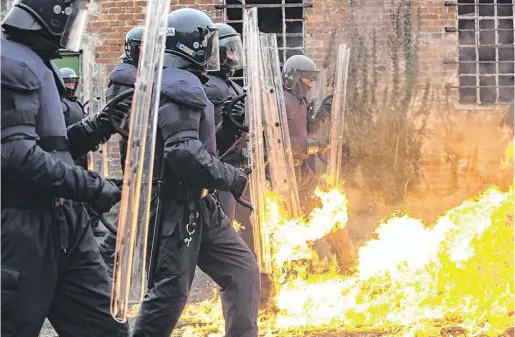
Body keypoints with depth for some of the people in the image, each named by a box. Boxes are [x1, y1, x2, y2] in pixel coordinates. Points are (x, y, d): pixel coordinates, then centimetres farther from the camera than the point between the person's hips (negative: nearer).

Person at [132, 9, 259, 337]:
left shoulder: (182, 84, 16)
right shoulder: (182, 86, -17)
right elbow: (185, 153, -27)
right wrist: (235, 179, -18)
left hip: (200, 207, 11)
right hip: (177, 207, -11)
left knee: (242, 270, 12)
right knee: (170, 291, -8)